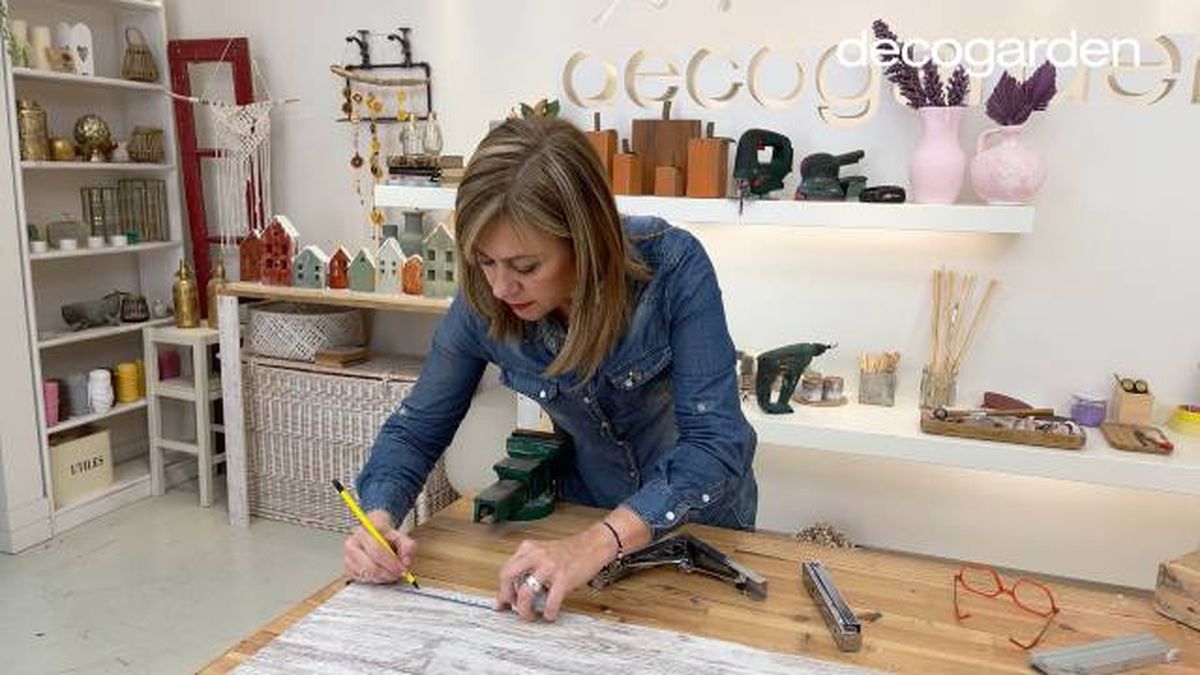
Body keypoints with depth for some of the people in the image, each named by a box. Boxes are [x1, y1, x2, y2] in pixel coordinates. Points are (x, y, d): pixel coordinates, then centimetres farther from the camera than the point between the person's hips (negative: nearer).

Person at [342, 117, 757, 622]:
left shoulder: (672, 267, -27)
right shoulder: (483, 302, -18)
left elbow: (716, 442, -31)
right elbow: (417, 428, -6)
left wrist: (598, 543, -43)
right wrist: (378, 518, -25)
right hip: (585, 515, 2)